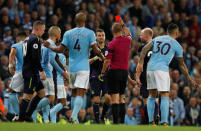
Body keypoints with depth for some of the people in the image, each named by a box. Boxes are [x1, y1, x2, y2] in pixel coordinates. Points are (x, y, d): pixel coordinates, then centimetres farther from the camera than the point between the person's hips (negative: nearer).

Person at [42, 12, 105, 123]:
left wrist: (49, 46, 17)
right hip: (83, 67, -3)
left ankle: (74, 116, 18)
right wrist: (102, 58, 10)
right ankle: (74, 115, -25)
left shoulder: (68, 34, 4)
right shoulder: (90, 33, -3)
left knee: (74, 93, 16)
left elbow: (60, 49, 2)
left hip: (72, 67, 3)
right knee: (80, 93, -8)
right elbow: (95, 49, -8)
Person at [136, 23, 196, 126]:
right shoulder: (177, 46, 8)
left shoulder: (157, 39, 19)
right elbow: (181, 65, 12)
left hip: (150, 68, 5)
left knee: (151, 95, 13)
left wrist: (140, 63, -1)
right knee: (165, 96, -3)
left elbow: (145, 49, 4)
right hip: (162, 69, -5)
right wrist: (189, 79, 20)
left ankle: (151, 121, 10)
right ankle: (164, 122, -14)